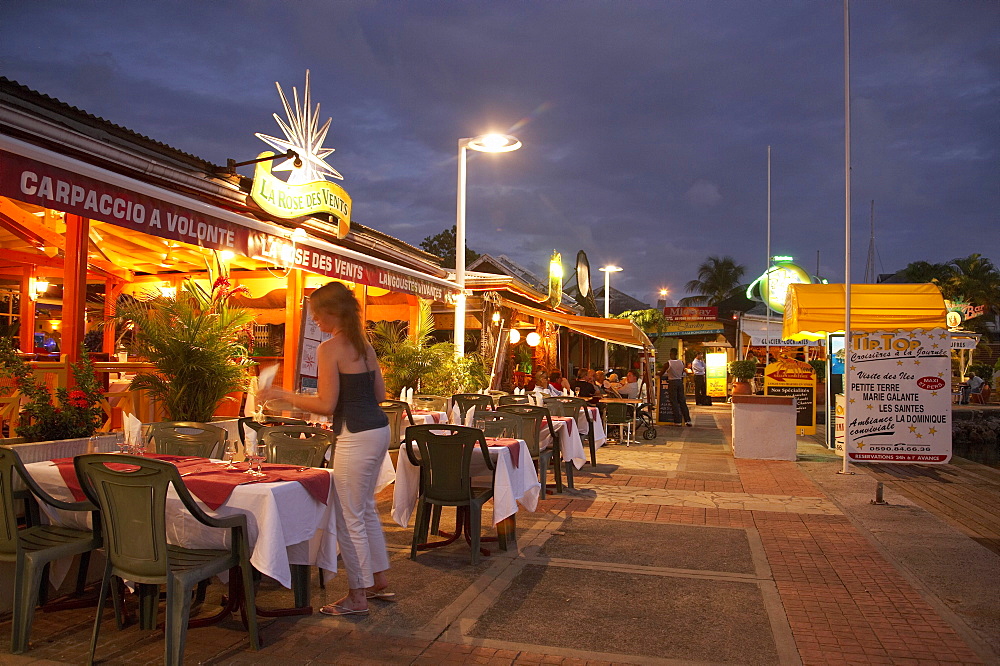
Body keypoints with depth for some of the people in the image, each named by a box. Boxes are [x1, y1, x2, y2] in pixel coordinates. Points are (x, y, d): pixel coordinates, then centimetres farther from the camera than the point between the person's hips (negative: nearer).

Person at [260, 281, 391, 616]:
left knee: (349, 518, 2)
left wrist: (283, 394, -6)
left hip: (357, 436, -9)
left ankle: (357, 597, 13)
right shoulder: (364, 345, 11)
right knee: (366, 509, 22)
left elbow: (326, 405, -16)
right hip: (378, 429, 9)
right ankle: (380, 580, 33)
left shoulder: (329, 348, -14)